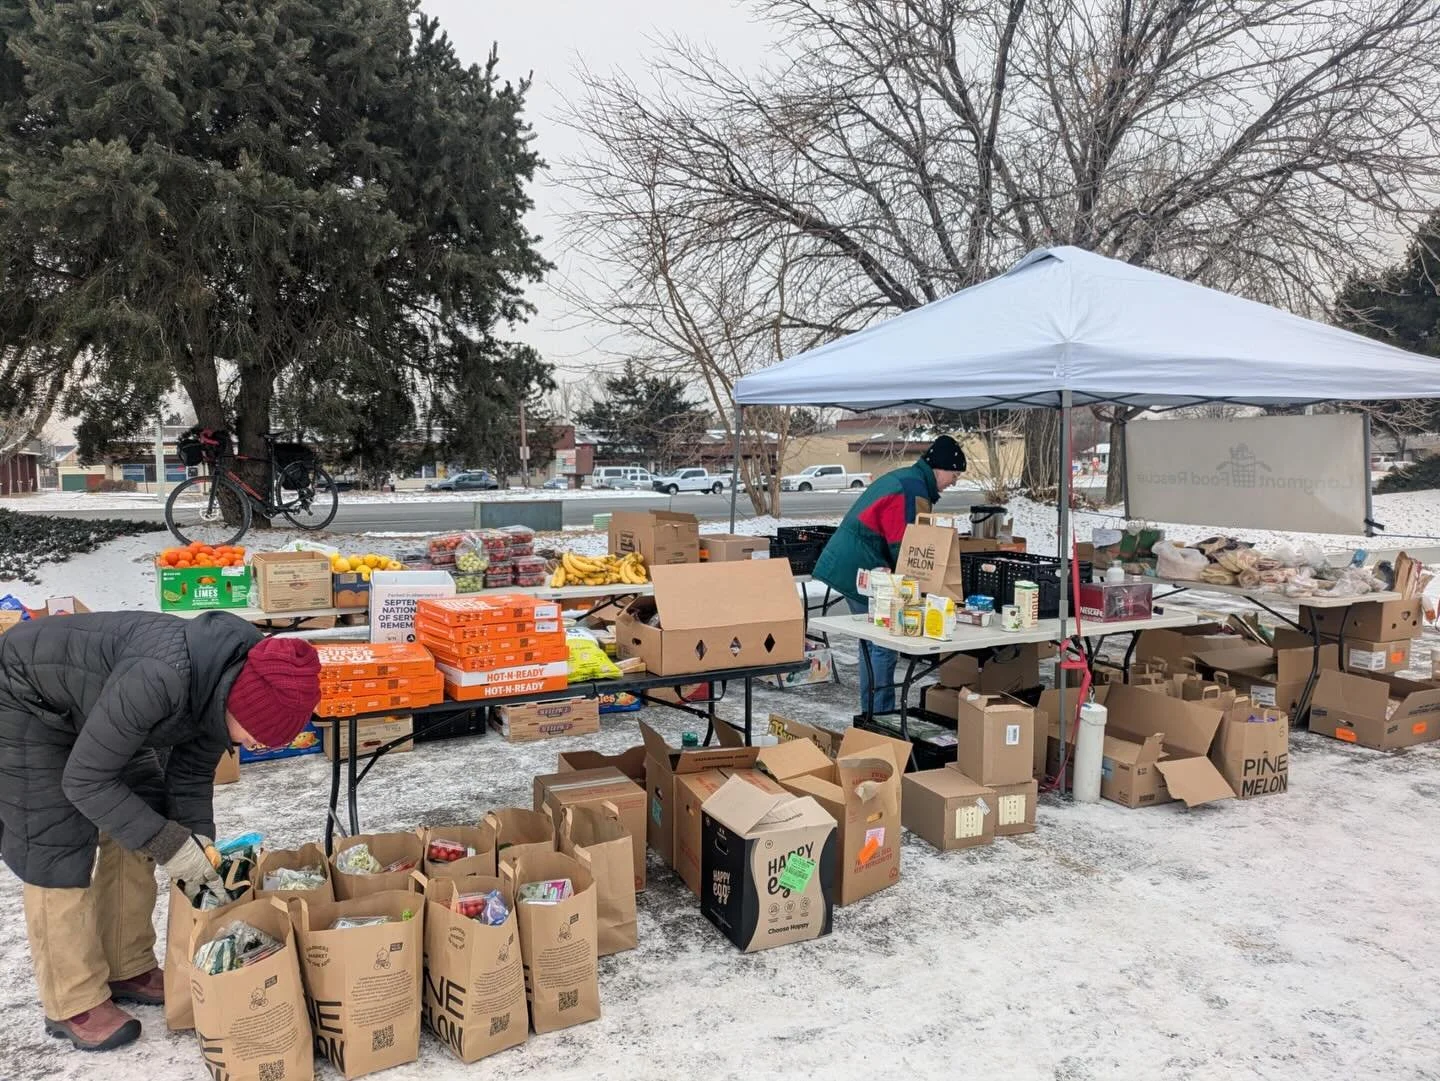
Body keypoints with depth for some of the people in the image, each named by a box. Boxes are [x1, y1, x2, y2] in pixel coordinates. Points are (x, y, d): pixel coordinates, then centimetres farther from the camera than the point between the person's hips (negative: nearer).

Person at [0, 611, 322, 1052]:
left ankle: (129, 970, 19)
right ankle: (73, 1005, 6)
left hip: (89, 703, 7)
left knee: (137, 830, 5)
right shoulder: (159, 678, -42)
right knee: (58, 851, -8)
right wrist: (169, 844, -30)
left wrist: (198, 840, -15)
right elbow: (84, 780, -32)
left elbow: (191, 774, -3)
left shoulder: (228, 686, -17)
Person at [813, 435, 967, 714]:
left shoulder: (900, 477, 17)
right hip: (862, 572, -11)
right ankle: (881, 714, 0)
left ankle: (871, 712, 27)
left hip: (844, 566, 11)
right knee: (883, 644, -5)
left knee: (871, 640, 18)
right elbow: (905, 548, -18)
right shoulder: (914, 490, -16)